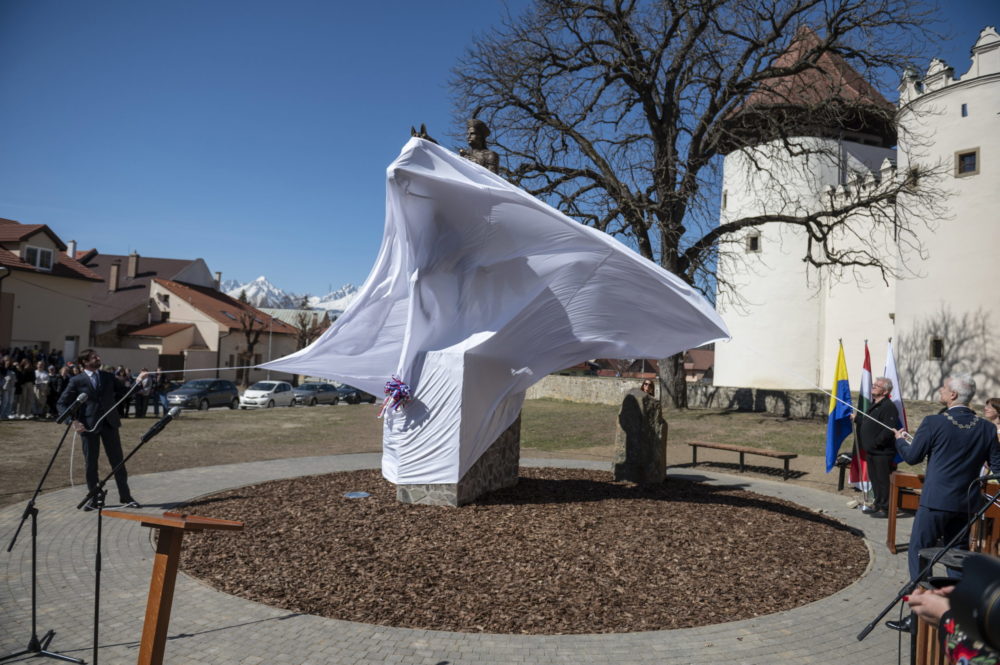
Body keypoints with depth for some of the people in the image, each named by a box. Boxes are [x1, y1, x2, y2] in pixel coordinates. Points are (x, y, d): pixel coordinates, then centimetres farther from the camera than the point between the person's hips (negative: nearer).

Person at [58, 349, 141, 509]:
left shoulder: (108, 377, 8)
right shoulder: (76, 381, -1)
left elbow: (123, 391, 22)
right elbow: (62, 403, -1)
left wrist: (114, 405, 4)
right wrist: (73, 421, -12)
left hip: (109, 423, 3)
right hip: (89, 426, -2)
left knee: (117, 461, 4)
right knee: (91, 463, 5)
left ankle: (126, 497, 10)